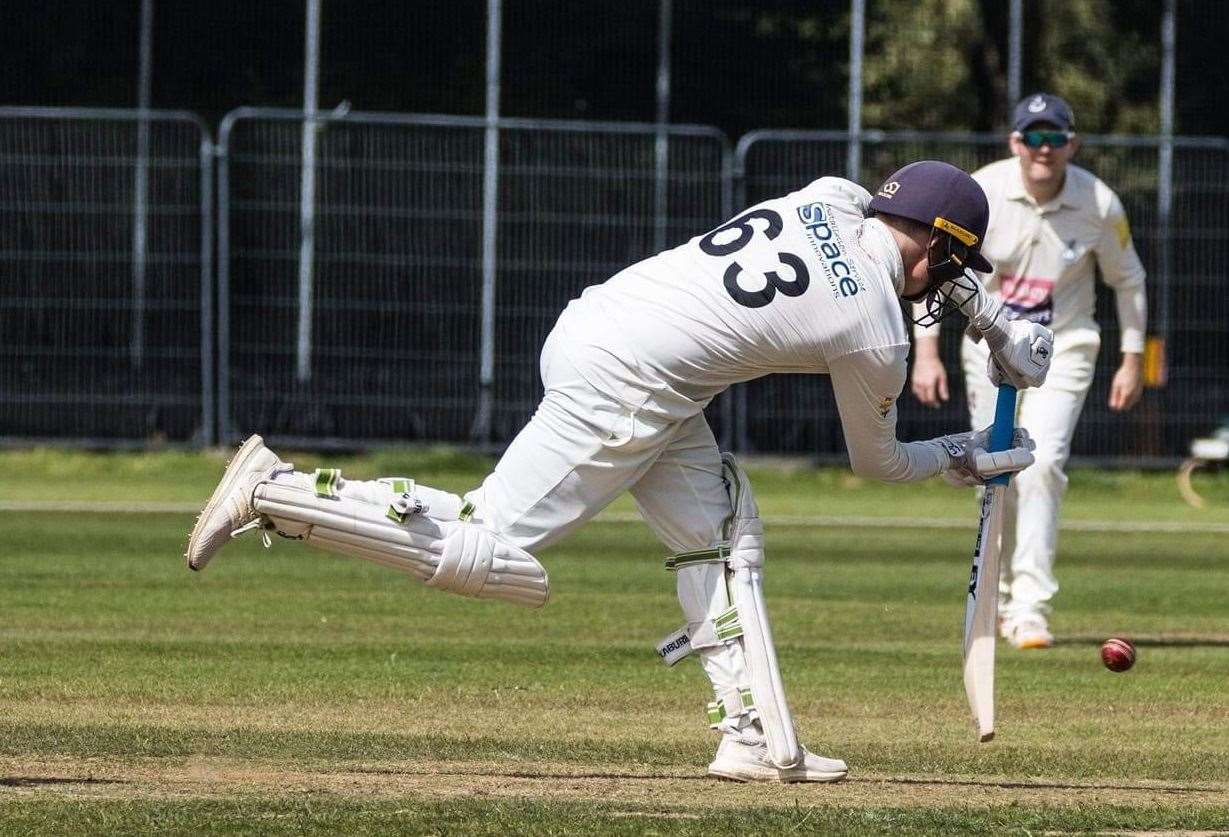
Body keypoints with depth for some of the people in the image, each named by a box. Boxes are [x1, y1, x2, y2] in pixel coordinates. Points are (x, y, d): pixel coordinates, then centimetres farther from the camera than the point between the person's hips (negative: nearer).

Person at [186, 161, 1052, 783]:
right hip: (623, 389, -9)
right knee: (484, 551, -8)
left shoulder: (833, 197, 11)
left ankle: (755, 736, 9)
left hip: (590, 317, 9)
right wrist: (965, 457, 29)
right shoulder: (875, 337, -6)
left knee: (722, 531, 13)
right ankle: (280, 492, -11)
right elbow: (878, 461, 13)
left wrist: (994, 317, 34)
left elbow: (897, 259, 37)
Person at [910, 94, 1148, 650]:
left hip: (1063, 350, -1)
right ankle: (1005, 596, 26)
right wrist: (927, 351, -13)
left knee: (1042, 464, -19)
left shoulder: (1099, 204, -12)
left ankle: (1031, 608, -21)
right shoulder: (981, 193, -14)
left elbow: (1127, 280, 4)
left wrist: (1132, 360, 3)